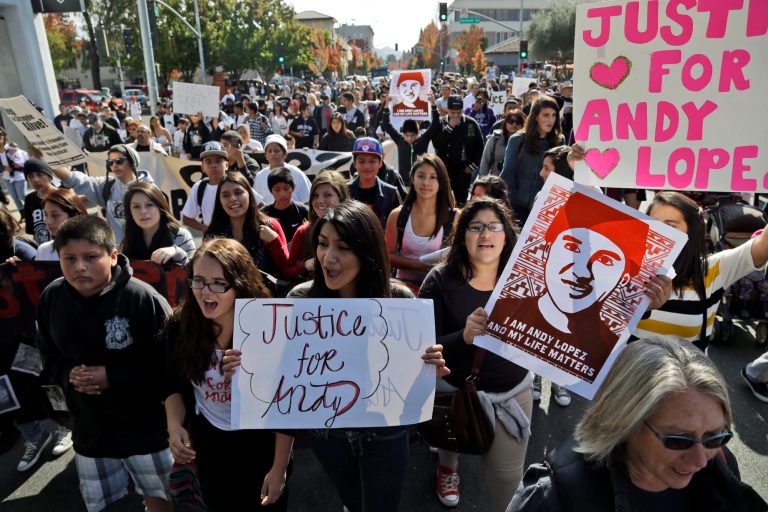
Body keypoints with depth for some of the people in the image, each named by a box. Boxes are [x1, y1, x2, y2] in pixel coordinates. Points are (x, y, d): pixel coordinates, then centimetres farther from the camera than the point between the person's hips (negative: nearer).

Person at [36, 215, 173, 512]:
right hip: (89, 428, 5)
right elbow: (48, 356, 9)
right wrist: (68, 375, -12)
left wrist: (113, 376, -23)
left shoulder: (144, 298, -24)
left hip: (146, 427, -4)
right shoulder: (51, 297, -7)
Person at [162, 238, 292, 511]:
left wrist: (279, 468, -13)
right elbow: (174, 384, 3)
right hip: (208, 441, 3)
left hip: (262, 440, -3)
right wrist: (174, 425, -16)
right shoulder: (179, 327, -15)